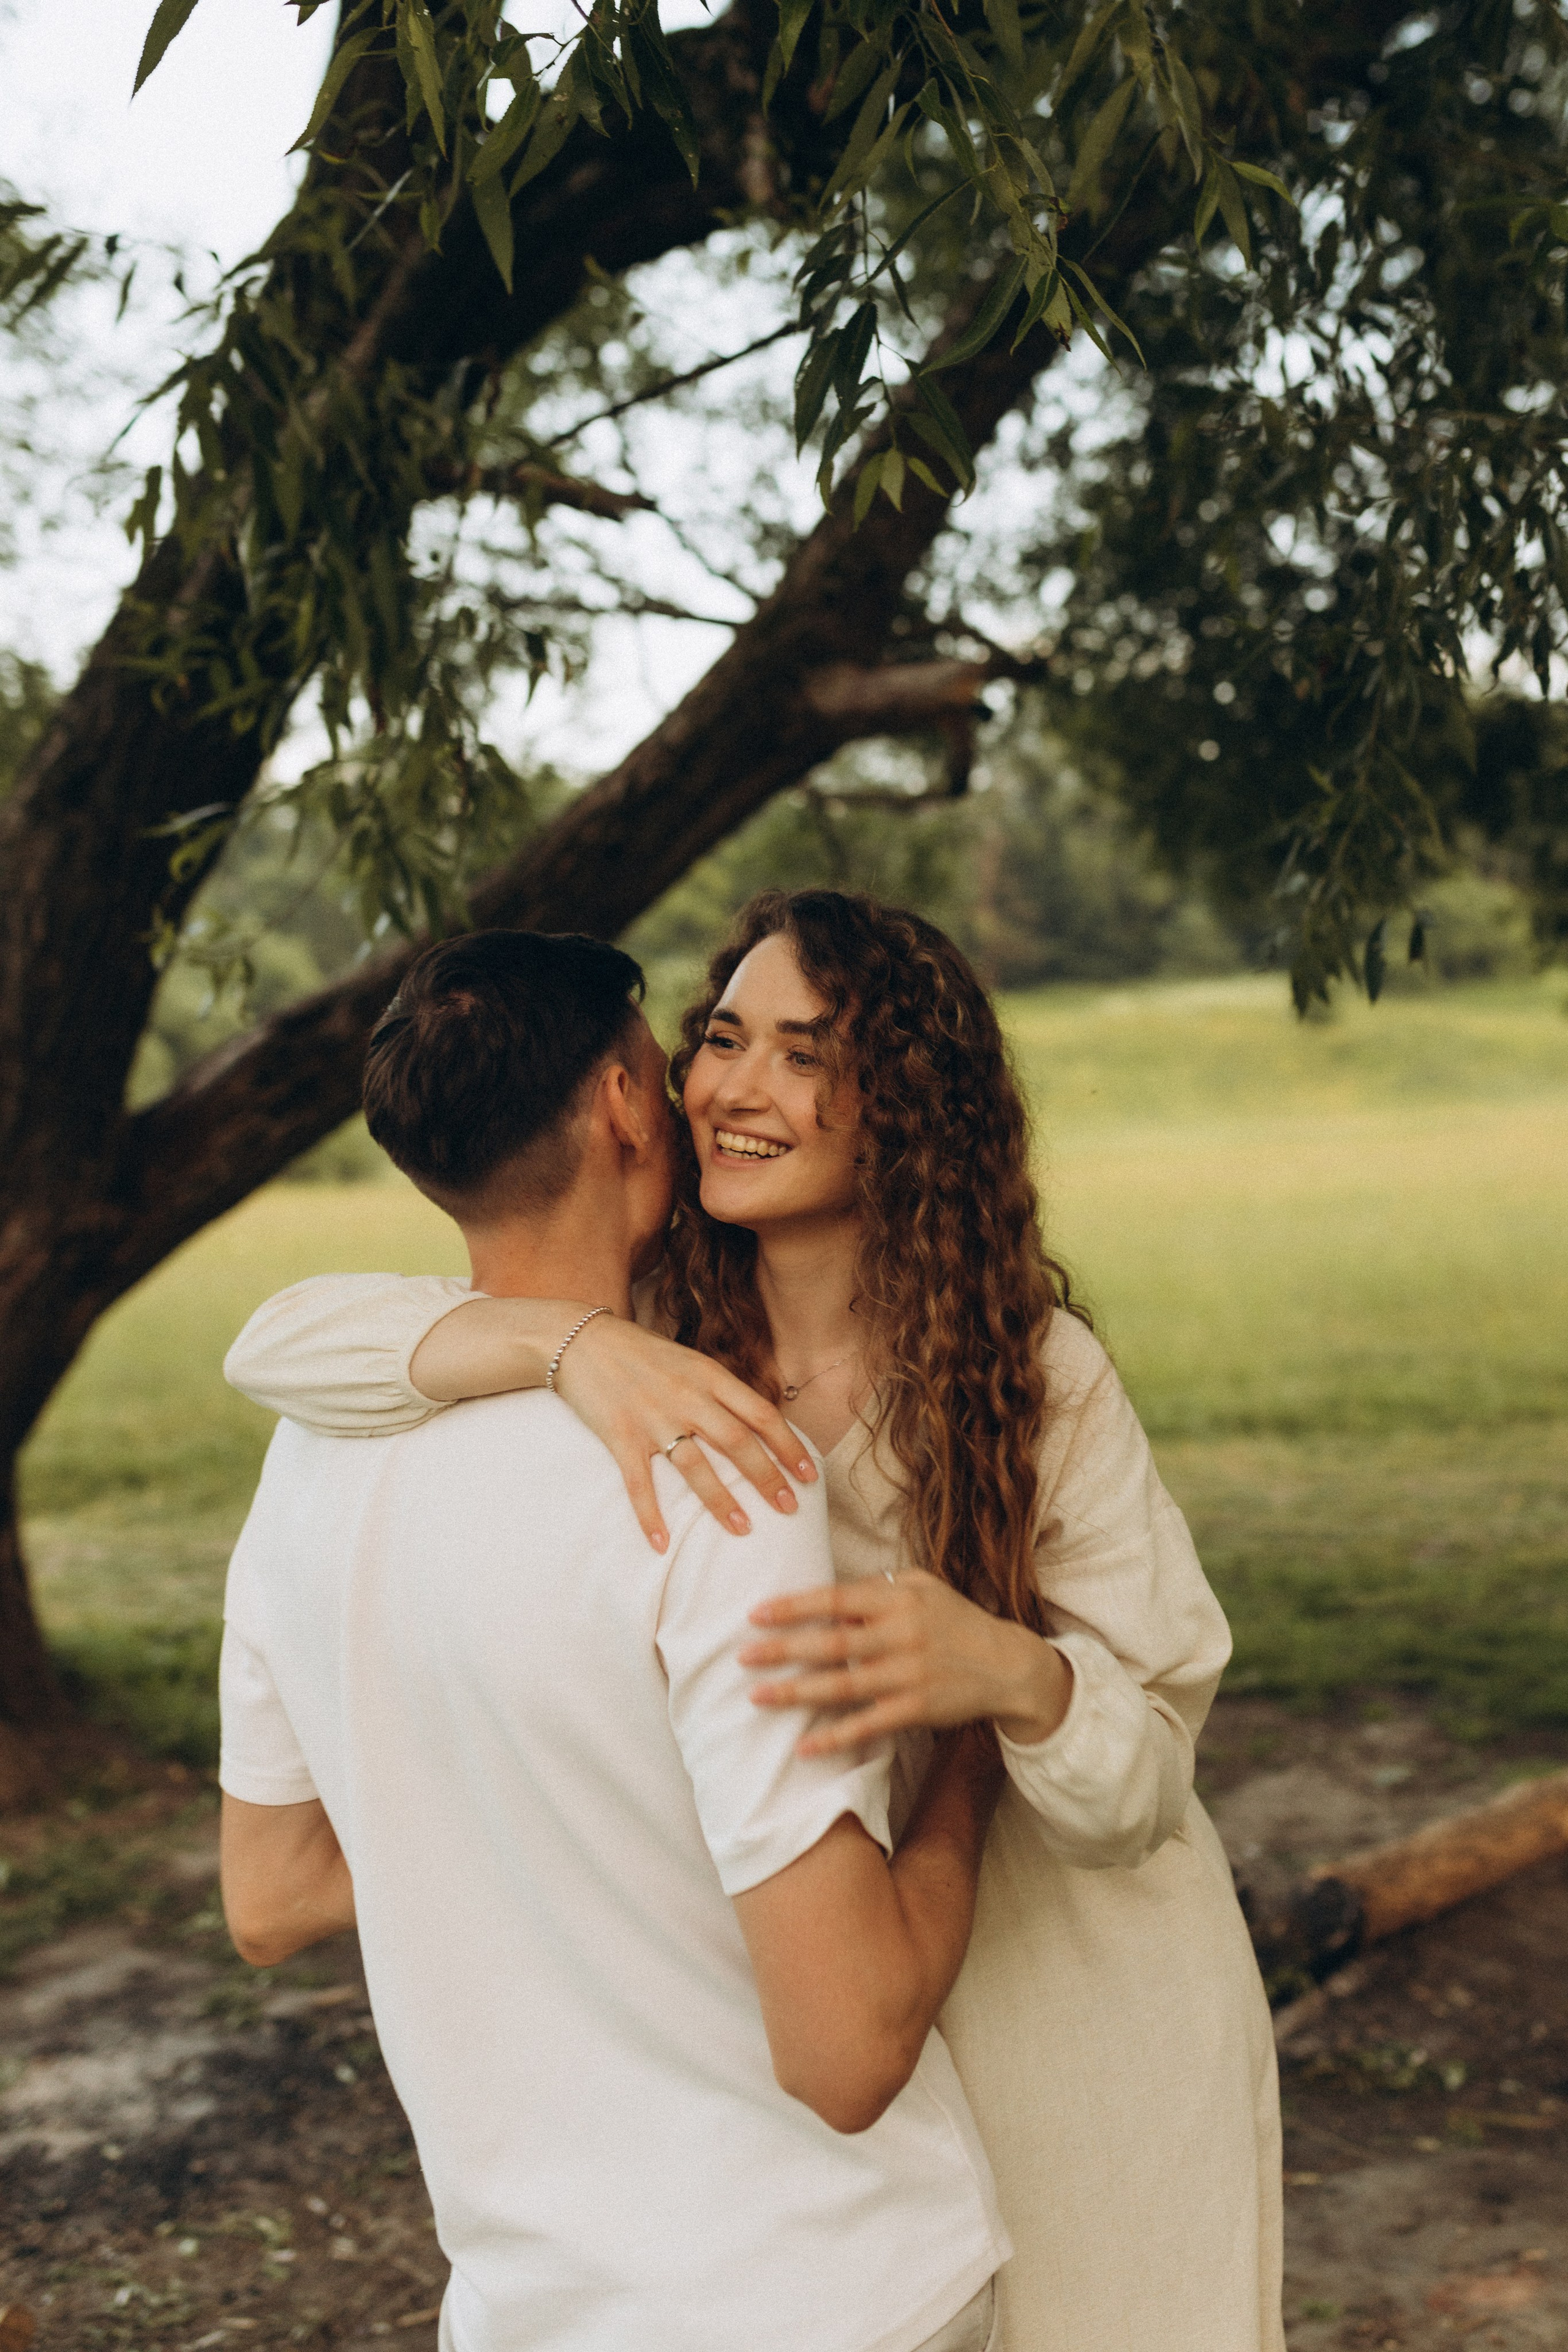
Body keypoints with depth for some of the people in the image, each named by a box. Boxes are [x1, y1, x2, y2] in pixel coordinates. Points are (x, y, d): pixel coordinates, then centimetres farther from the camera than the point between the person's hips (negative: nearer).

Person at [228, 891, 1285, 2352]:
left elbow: (1143, 1782, -20)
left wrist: (1003, 1671, -43)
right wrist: (567, 1340, -41)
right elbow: (276, 1343, -23)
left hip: (1082, 2003, -2)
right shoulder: (663, 1340, -11)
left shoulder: (1037, 1374, -18)